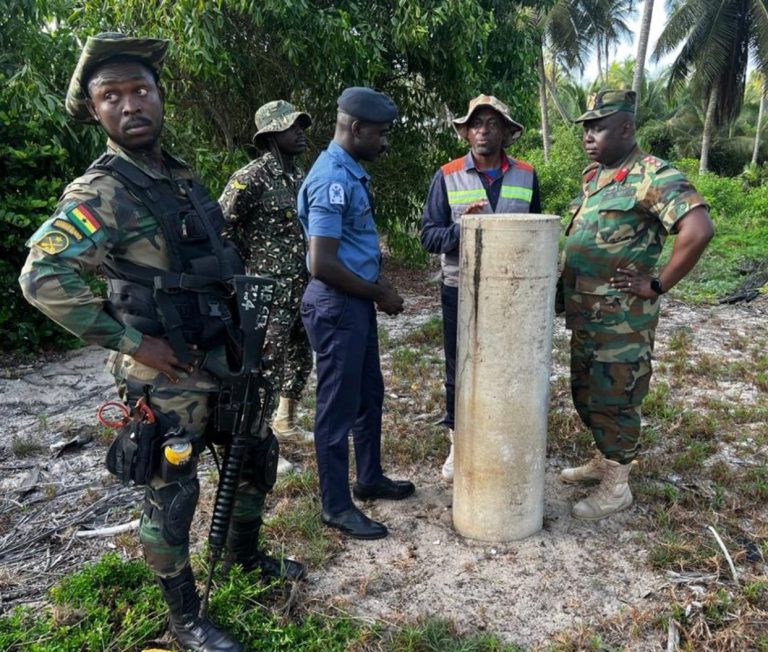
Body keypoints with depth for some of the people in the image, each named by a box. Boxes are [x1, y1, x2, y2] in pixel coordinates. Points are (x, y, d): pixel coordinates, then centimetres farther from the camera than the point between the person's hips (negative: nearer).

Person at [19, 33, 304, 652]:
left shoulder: (182, 176, 10)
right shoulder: (102, 193, -15)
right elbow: (42, 277, -26)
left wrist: (241, 324, 15)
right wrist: (132, 341, -23)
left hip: (222, 359, 8)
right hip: (166, 375, -8)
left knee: (257, 454, 20)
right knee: (172, 495, 6)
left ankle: (244, 554, 45)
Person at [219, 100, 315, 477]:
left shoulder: (299, 176, 12)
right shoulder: (252, 176, -13)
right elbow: (219, 226, -15)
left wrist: (313, 268, 15)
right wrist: (249, 264, -12)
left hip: (303, 287, 8)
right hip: (269, 290, -8)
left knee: (300, 358, 18)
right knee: (266, 366, -2)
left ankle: (286, 422, 37)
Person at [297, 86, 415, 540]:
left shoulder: (353, 172, 11)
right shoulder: (332, 180, -20)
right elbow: (322, 264, -25)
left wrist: (380, 283, 7)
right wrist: (378, 295, -14)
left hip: (357, 301, 10)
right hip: (337, 305, -10)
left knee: (370, 395, 19)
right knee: (339, 406, 2)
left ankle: (371, 479, 36)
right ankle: (337, 506, 17)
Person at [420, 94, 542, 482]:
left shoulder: (526, 176, 4)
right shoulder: (447, 177, -2)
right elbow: (429, 236, -6)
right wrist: (463, 228, -24)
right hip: (461, 291, -1)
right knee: (459, 370, 9)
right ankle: (458, 444, 27)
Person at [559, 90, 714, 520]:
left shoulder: (654, 176, -15)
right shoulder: (593, 175, 11)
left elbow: (699, 230, -26)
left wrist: (657, 285, -20)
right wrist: (570, 291, 13)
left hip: (622, 320, -8)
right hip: (584, 316, 9)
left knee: (614, 400, 3)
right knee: (585, 393, 19)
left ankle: (617, 487, 21)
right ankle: (604, 460, 39)